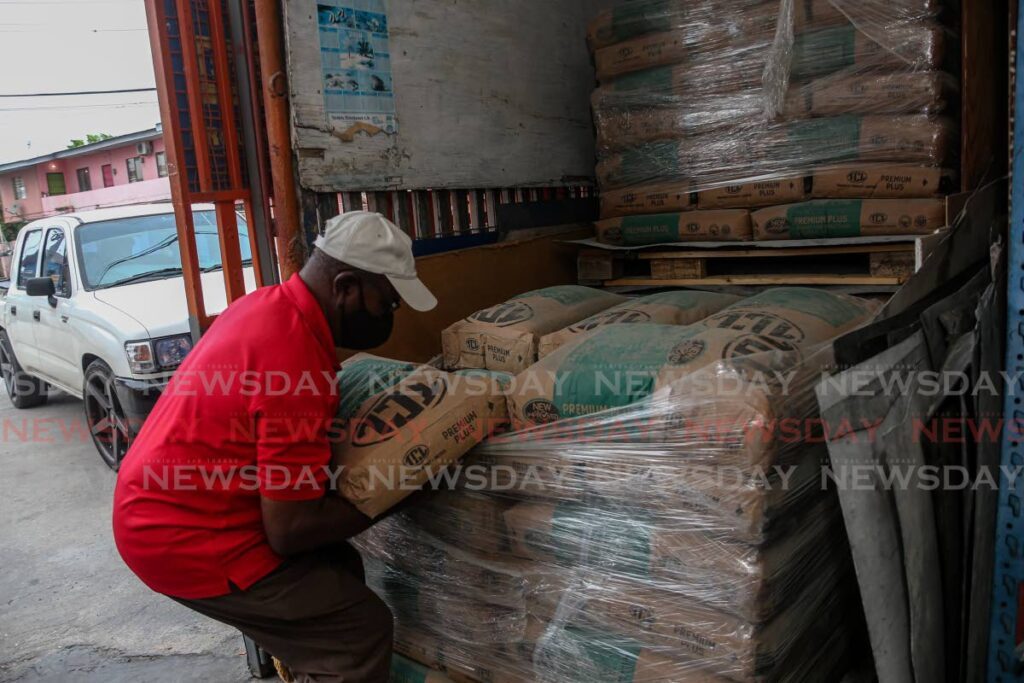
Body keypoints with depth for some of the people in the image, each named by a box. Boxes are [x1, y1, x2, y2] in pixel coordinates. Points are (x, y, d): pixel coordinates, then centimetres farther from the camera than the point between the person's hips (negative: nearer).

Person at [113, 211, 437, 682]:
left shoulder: (269, 305, 1)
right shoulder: (295, 361, -27)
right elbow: (290, 530, -23)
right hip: (182, 538, -9)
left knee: (339, 571, 15)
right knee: (361, 630, -8)